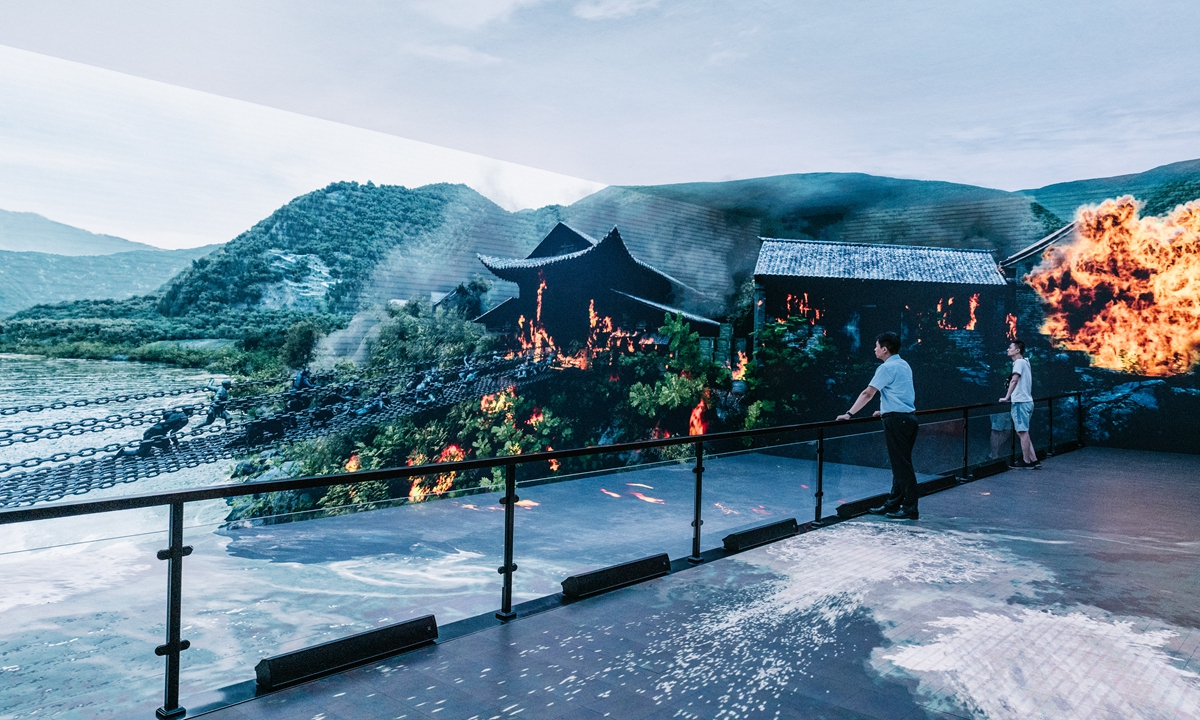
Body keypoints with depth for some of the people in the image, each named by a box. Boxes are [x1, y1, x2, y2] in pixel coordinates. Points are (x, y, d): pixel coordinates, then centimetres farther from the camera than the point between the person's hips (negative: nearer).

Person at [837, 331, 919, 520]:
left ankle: (910, 509, 0)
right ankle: (893, 504, 19)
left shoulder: (887, 368, -12)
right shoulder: (903, 365, 15)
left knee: (902, 465, -4)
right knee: (900, 464, 12)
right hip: (908, 417, 10)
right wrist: (885, 411, 34)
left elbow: (868, 394, -17)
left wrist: (849, 414, -14)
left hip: (896, 420, -10)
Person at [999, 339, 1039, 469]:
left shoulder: (1019, 362, -11)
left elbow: (1014, 380, -21)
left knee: (1023, 432, -3)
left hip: (1020, 402, -10)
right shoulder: (1024, 362, 18)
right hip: (1027, 401, 10)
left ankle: (1026, 462, 2)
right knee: (1023, 432, 13)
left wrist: (1006, 397, -20)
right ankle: (1034, 460, 14)